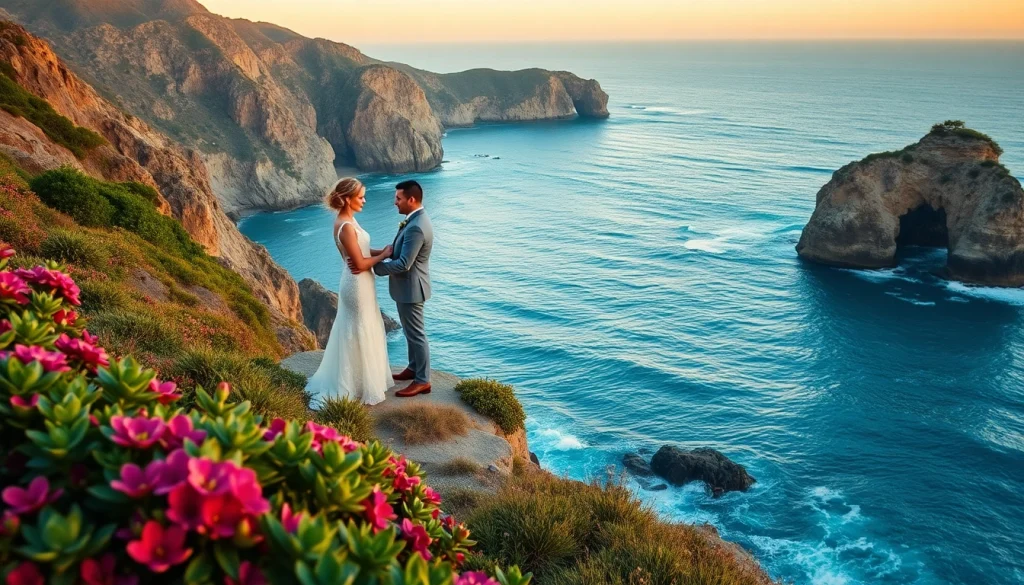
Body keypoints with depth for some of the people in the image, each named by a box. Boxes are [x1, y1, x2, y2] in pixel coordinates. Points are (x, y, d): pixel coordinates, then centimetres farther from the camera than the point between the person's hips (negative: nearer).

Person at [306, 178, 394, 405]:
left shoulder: (347, 220, 5)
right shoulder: (346, 227, -25)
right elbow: (360, 264, -23)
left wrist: (382, 251, 0)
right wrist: (384, 255, -11)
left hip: (358, 284, 10)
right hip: (358, 285, -10)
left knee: (360, 333, 21)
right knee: (360, 335, 3)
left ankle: (355, 380, 35)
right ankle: (362, 386, 17)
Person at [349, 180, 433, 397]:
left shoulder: (416, 227, -28)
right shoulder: (416, 219, 6)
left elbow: (403, 264, -29)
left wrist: (369, 266, -25)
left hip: (410, 288, -10)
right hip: (407, 286, 10)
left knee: (416, 334, 1)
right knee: (410, 331, 22)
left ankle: (423, 381, 12)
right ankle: (414, 368, 37)